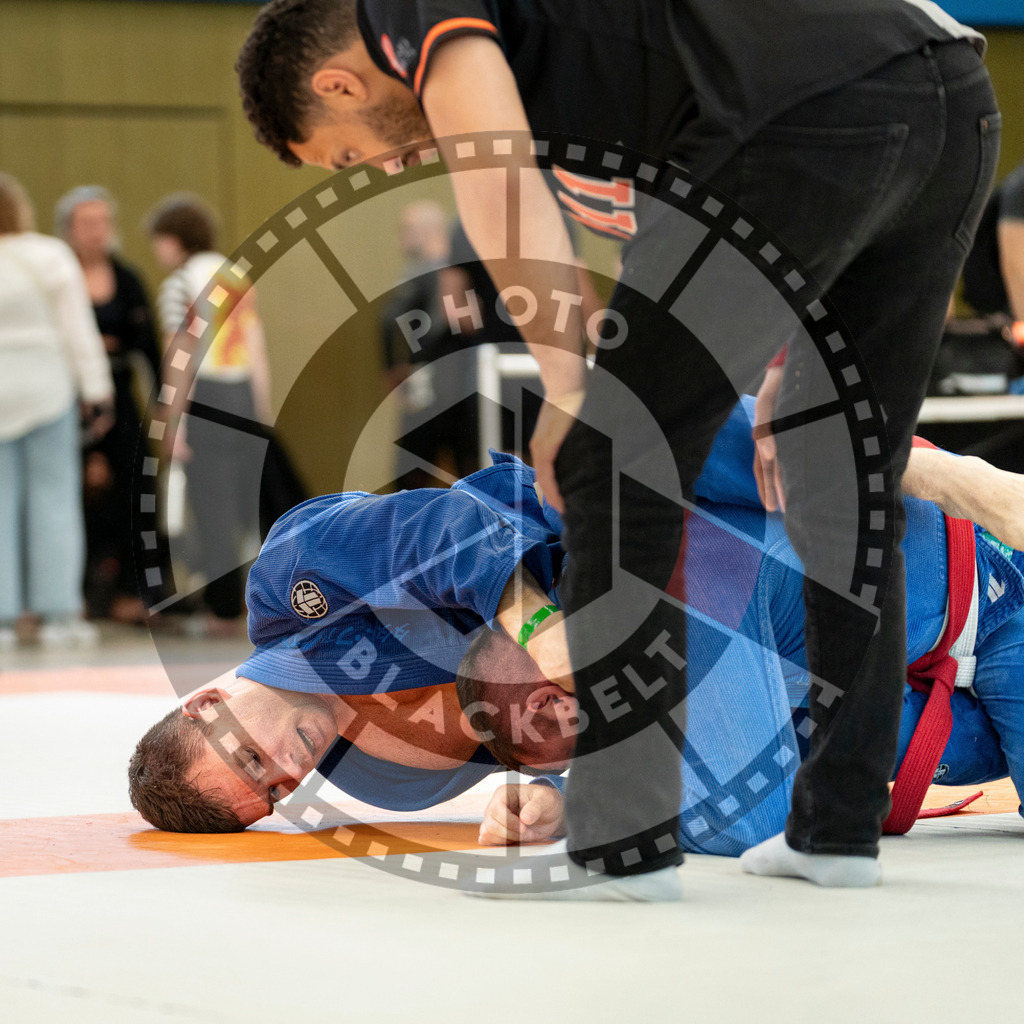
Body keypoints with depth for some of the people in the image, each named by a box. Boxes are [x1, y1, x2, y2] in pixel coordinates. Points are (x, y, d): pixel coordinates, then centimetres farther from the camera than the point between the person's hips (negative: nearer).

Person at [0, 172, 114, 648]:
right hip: (45, 388, -1)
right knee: (53, 493, 3)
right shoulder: (49, 258, -4)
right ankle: (59, 613, 0)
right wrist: (96, 391, 2)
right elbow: (78, 331, -3)